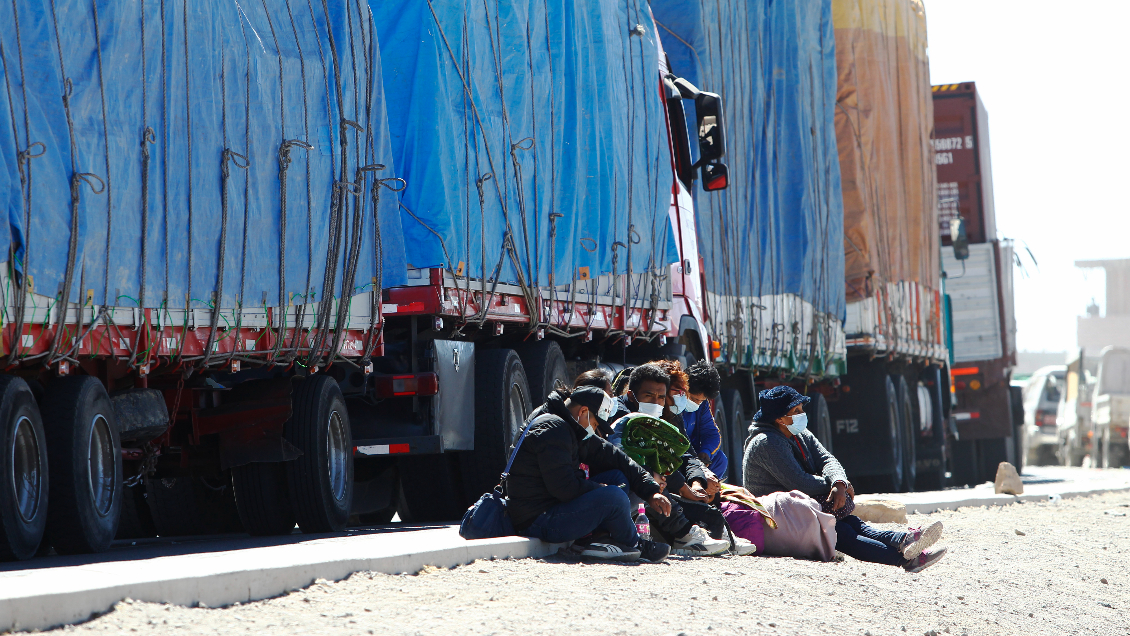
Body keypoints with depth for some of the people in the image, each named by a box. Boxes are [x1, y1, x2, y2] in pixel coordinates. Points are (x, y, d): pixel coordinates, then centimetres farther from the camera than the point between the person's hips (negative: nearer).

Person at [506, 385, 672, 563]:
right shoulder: (552, 429, -18)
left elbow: (610, 455, 16)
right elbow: (565, 488, -26)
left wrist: (651, 492, 11)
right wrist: (597, 488, -9)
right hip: (537, 520, -11)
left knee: (617, 477, 13)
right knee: (614, 496, -23)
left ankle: (591, 540, -5)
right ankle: (634, 545, 6)